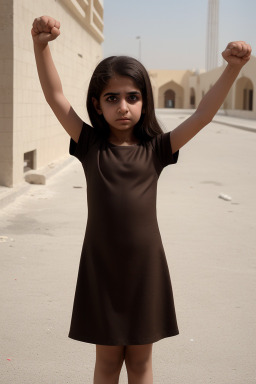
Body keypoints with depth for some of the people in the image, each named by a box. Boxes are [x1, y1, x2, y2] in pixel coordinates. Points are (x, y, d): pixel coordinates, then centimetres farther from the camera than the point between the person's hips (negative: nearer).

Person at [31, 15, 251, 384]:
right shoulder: (91, 145, -3)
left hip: (145, 267, 0)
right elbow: (56, 97, -10)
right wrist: (42, 45, -24)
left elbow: (203, 115, -9)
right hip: (101, 267, 0)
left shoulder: (156, 149, -3)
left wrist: (232, 67, -21)